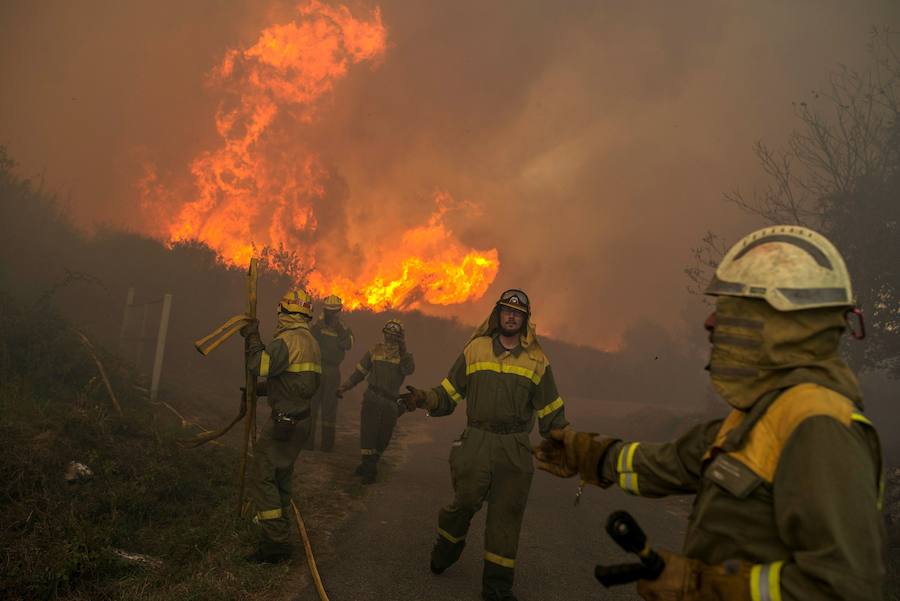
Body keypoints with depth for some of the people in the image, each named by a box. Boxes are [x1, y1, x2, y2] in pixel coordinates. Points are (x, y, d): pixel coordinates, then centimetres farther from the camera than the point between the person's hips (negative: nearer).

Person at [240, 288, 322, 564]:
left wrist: (251, 336, -11)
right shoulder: (310, 341, 13)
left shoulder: (288, 339, -17)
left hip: (284, 421, -9)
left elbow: (259, 365, -25)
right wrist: (258, 389, 23)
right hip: (300, 419, 9)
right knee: (281, 473, 22)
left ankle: (277, 542, -3)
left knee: (262, 476, -4)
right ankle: (278, 522, 38)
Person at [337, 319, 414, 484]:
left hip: (390, 402, 0)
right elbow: (360, 371, 13)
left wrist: (403, 350, -27)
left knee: (383, 437, 7)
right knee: (368, 432, -4)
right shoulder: (375, 351, 7)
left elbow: (409, 370, -21)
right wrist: (345, 387, 7)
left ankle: (369, 464, 27)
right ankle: (369, 468, 10)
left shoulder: (404, 355, 2)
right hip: (372, 398, 0)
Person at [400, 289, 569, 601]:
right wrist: (425, 399, -13)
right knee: (465, 503, 2)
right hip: (476, 443, -1)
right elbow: (448, 393, 5)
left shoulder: (536, 359, 5)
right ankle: (446, 548, 36)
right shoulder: (475, 349, 3)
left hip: (515, 449, 1)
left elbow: (551, 412, 11)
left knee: (507, 516, 7)